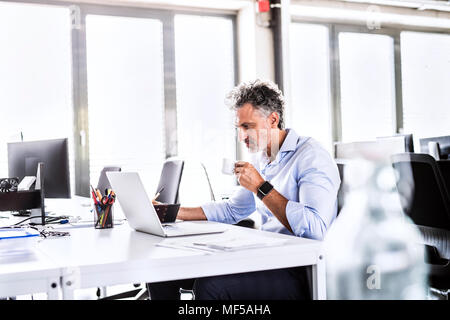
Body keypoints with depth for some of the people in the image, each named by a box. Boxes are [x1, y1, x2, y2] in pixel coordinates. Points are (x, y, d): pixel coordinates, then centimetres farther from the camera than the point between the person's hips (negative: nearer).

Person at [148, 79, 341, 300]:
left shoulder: (311, 157, -13)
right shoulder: (260, 160, 15)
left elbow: (315, 229, -26)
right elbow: (231, 210, 25)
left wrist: (261, 187, -21)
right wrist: (173, 213, 15)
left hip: (299, 271, -8)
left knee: (210, 285, -31)